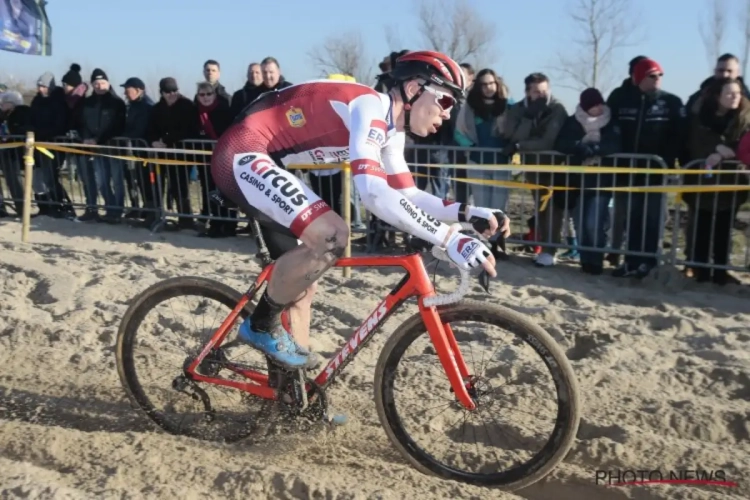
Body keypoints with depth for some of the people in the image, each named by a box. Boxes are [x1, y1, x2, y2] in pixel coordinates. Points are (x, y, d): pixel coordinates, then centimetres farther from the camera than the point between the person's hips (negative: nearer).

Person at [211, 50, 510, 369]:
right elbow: (373, 192, -36)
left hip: (258, 162, 10)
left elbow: (408, 195, 11)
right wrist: (448, 238, -38)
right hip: (241, 157, -10)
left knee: (302, 278, 10)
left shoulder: (390, 128, 9)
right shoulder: (370, 107, -22)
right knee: (331, 235, -25)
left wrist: (469, 212, -3)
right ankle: (262, 325, -4)